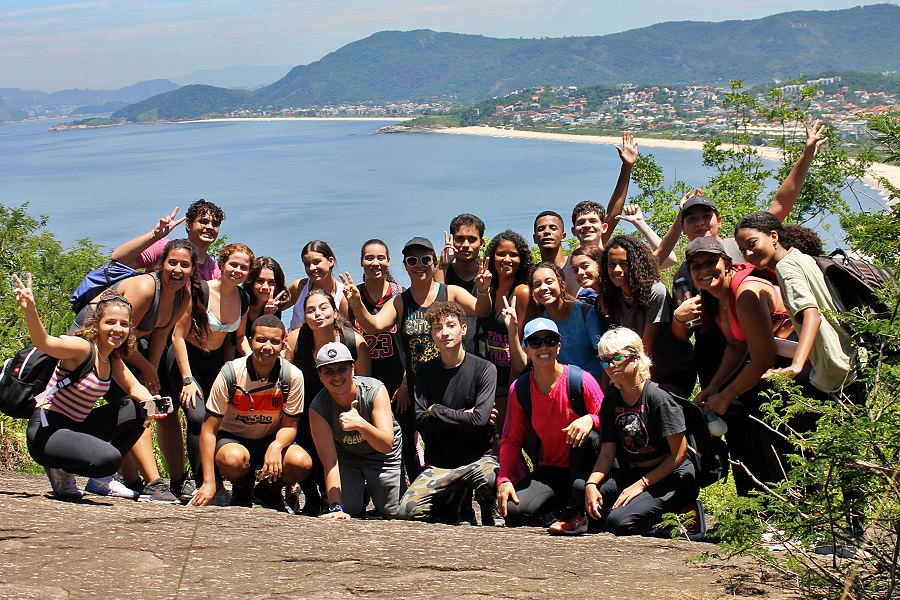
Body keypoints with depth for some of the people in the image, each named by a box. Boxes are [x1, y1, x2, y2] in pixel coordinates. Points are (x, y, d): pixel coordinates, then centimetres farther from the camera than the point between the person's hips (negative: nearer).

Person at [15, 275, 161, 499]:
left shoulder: (113, 358, 5)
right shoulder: (83, 348, -20)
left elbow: (134, 386, 10)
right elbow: (44, 342, -36)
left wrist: (149, 401, -14)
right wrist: (30, 310, -56)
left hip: (76, 427, 9)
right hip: (45, 431, -9)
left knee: (136, 410, 5)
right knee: (108, 458, -30)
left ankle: (102, 479, 12)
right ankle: (61, 472, 1)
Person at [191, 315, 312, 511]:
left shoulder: (293, 376, -15)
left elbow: (289, 426, -7)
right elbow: (209, 430, -16)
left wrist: (276, 446, -33)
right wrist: (209, 482, -25)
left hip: (271, 441, 2)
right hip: (231, 438, -2)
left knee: (302, 463, -28)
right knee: (233, 459, -37)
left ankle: (268, 491, 7)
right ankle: (242, 488, 2)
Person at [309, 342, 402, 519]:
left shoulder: (375, 390, -28)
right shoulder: (318, 408, -25)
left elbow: (387, 445, -35)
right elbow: (330, 462, -27)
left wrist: (360, 424, -53)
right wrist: (335, 507, -36)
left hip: (384, 457, -1)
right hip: (346, 457, 1)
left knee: (394, 513, -6)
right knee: (349, 509, -13)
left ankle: (374, 490, 26)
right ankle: (362, 493, 21)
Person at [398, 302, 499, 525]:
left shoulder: (484, 369, -4)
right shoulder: (426, 371, 7)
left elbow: (479, 419, -15)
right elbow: (421, 420, -2)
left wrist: (436, 411, -6)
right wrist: (462, 415, -9)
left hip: (478, 457, -2)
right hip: (438, 463, 3)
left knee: (497, 483, -36)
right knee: (408, 509, -21)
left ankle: (490, 512, 2)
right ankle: (453, 497, 11)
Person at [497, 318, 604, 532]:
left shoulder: (580, 380, -12)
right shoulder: (519, 389, -2)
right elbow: (511, 440, 3)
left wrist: (590, 420, -32)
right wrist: (503, 480, -10)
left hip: (584, 469, -1)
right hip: (551, 469, 1)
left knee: (587, 436, -35)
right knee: (513, 512, -24)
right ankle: (557, 511, 7)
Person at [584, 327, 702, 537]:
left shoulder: (658, 398, -16)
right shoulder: (611, 401, 4)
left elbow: (679, 454, -15)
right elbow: (607, 453, 2)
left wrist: (641, 484, -17)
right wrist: (591, 484, -17)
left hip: (671, 476, -7)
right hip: (632, 473, 7)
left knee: (619, 522, -26)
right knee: (580, 487, -16)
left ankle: (684, 508, -2)